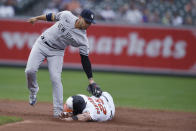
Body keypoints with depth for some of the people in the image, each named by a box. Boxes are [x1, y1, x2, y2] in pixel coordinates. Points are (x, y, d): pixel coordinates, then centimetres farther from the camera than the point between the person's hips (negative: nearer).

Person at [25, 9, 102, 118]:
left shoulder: (83, 39, -18)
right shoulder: (66, 15, -17)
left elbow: (85, 59, -15)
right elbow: (52, 17, 4)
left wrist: (91, 81, -20)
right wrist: (37, 18, 15)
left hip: (56, 52, -1)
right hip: (42, 44, 1)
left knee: (56, 79, -14)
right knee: (30, 70, -14)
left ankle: (58, 111, -7)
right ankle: (33, 90, 18)